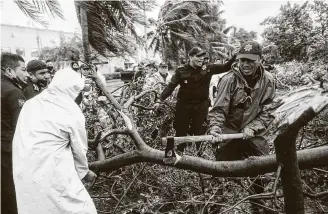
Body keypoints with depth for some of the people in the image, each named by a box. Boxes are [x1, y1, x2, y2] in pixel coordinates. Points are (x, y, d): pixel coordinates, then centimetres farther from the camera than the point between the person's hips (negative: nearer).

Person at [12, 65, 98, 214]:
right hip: (50, 175, -7)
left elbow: (23, 138, 8)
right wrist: (85, 173, 13)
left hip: (22, 172, 7)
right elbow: (79, 150, -4)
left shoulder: (31, 103, 6)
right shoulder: (72, 112, -12)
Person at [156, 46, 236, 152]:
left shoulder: (208, 68, 0)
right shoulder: (181, 71, -5)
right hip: (184, 105, -1)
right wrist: (160, 100, -18)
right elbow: (171, 86, -9)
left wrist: (235, 56, -14)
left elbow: (225, 67, 0)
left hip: (201, 106, 1)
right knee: (181, 132, 9)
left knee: (199, 133, 7)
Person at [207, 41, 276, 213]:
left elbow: (268, 112, -5)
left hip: (253, 132, 3)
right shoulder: (229, 79, -16)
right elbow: (219, 109, -17)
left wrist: (252, 128, -18)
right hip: (229, 130, -2)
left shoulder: (268, 81, -7)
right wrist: (215, 127, -32)